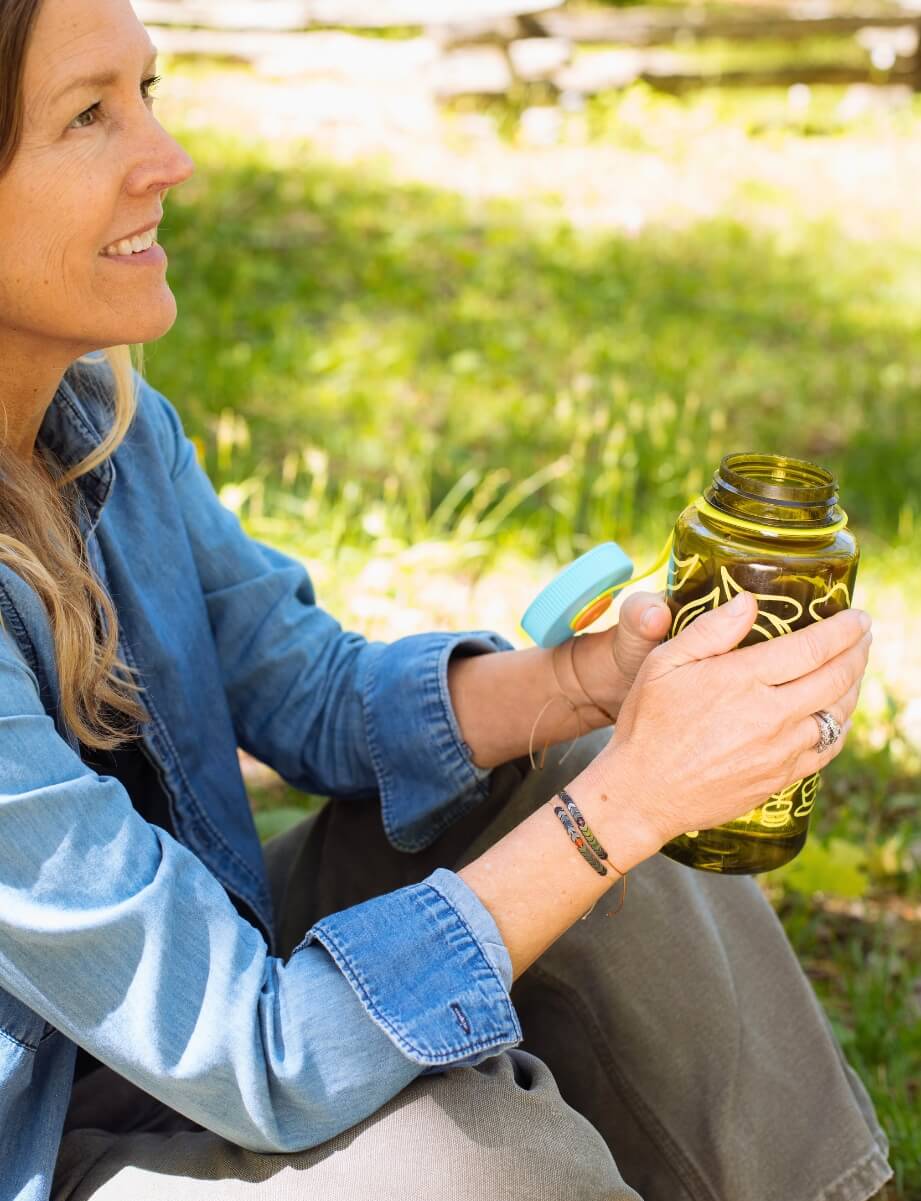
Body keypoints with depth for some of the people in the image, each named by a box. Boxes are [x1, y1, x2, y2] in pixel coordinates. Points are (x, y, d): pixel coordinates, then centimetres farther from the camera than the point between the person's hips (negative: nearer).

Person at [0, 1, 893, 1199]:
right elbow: (260, 1060, -30)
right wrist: (638, 795, -32)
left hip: (180, 964, 7)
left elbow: (311, 691, 0)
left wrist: (592, 680, -18)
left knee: (583, 790, -6)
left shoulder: (101, 412, -9)